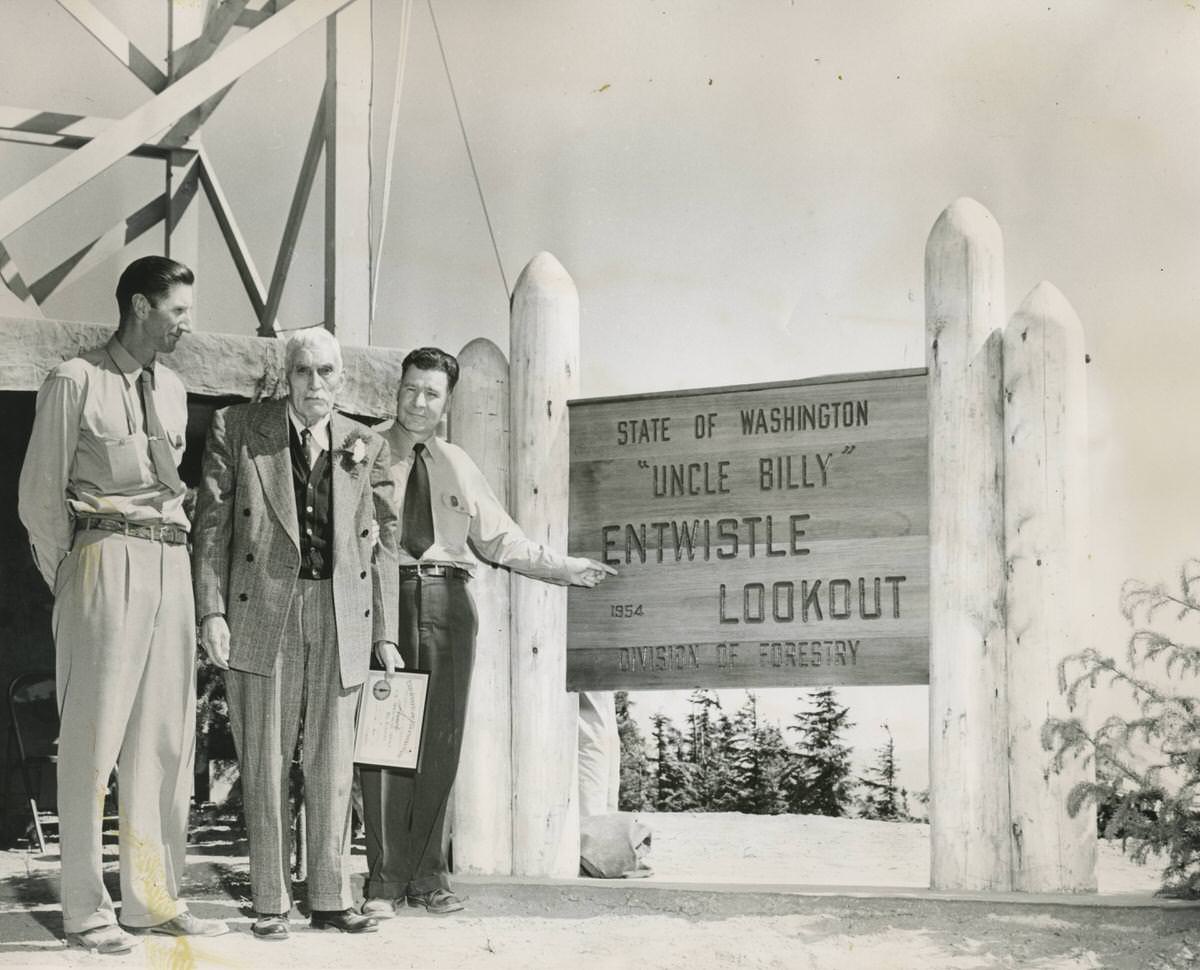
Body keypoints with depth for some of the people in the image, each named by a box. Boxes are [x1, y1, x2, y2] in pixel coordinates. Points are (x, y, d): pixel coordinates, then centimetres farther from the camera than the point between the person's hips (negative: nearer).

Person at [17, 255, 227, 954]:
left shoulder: (173, 390, 16)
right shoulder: (76, 382, -3)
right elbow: (40, 495, -1)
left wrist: (173, 554, 9)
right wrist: (69, 580, -2)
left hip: (171, 564, 7)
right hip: (107, 560, -6)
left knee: (165, 735, 7)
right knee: (95, 733, -5)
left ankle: (153, 899, 14)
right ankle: (87, 910, 0)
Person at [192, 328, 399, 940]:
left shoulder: (367, 448, 11)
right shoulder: (237, 430, 4)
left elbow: (383, 541, 11)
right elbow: (212, 523, 1)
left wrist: (386, 634, 7)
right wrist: (211, 611, -8)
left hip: (342, 615, 2)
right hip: (263, 612, -2)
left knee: (332, 764, 6)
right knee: (265, 763, 1)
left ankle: (330, 899, 14)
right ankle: (270, 903, 8)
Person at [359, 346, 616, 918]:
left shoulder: (457, 466, 18)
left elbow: (501, 540, 18)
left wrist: (564, 569, 7)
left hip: (447, 598, 4)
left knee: (441, 740, 3)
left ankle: (426, 876, 11)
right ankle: (383, 881, -2)